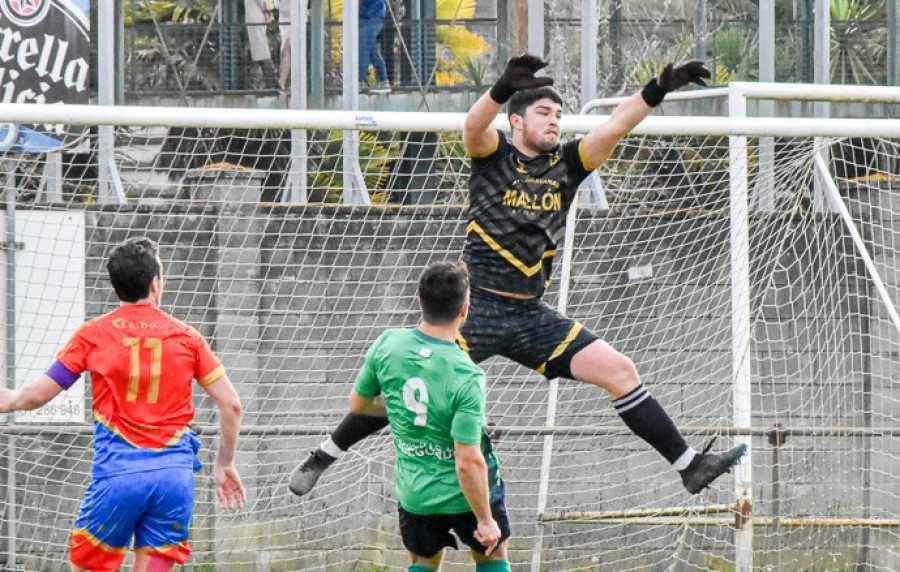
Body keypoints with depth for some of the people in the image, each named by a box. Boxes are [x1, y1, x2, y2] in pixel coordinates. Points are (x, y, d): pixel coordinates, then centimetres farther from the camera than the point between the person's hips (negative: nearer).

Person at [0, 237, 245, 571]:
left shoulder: (93, 334, 1)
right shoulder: (186, 337, 6)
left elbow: (37, 395, 4)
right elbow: (231, 405, 6)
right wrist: (225, 464, 19)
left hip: (117, 473, -2)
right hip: (175, 474, 2)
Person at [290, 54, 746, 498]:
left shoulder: (566, 165, 8)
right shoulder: (494, 155, -3)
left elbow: (614, 127, -4)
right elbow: (473, 126, -26)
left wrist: (658, 89, -21)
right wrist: (505, 87, -45)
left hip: (532, 317, 4)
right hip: (477, 308, -4)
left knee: (620, 371, -3)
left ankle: (690, 466, 4)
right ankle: (322, 458, 5)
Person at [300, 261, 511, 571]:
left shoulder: (388, 345, -15)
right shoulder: (465, 377, -29)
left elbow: (358, 404, 3)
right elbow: (468, 463, -28)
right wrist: (485, 520, -16)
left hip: (414, 493, 4)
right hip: (463, 491, -4)